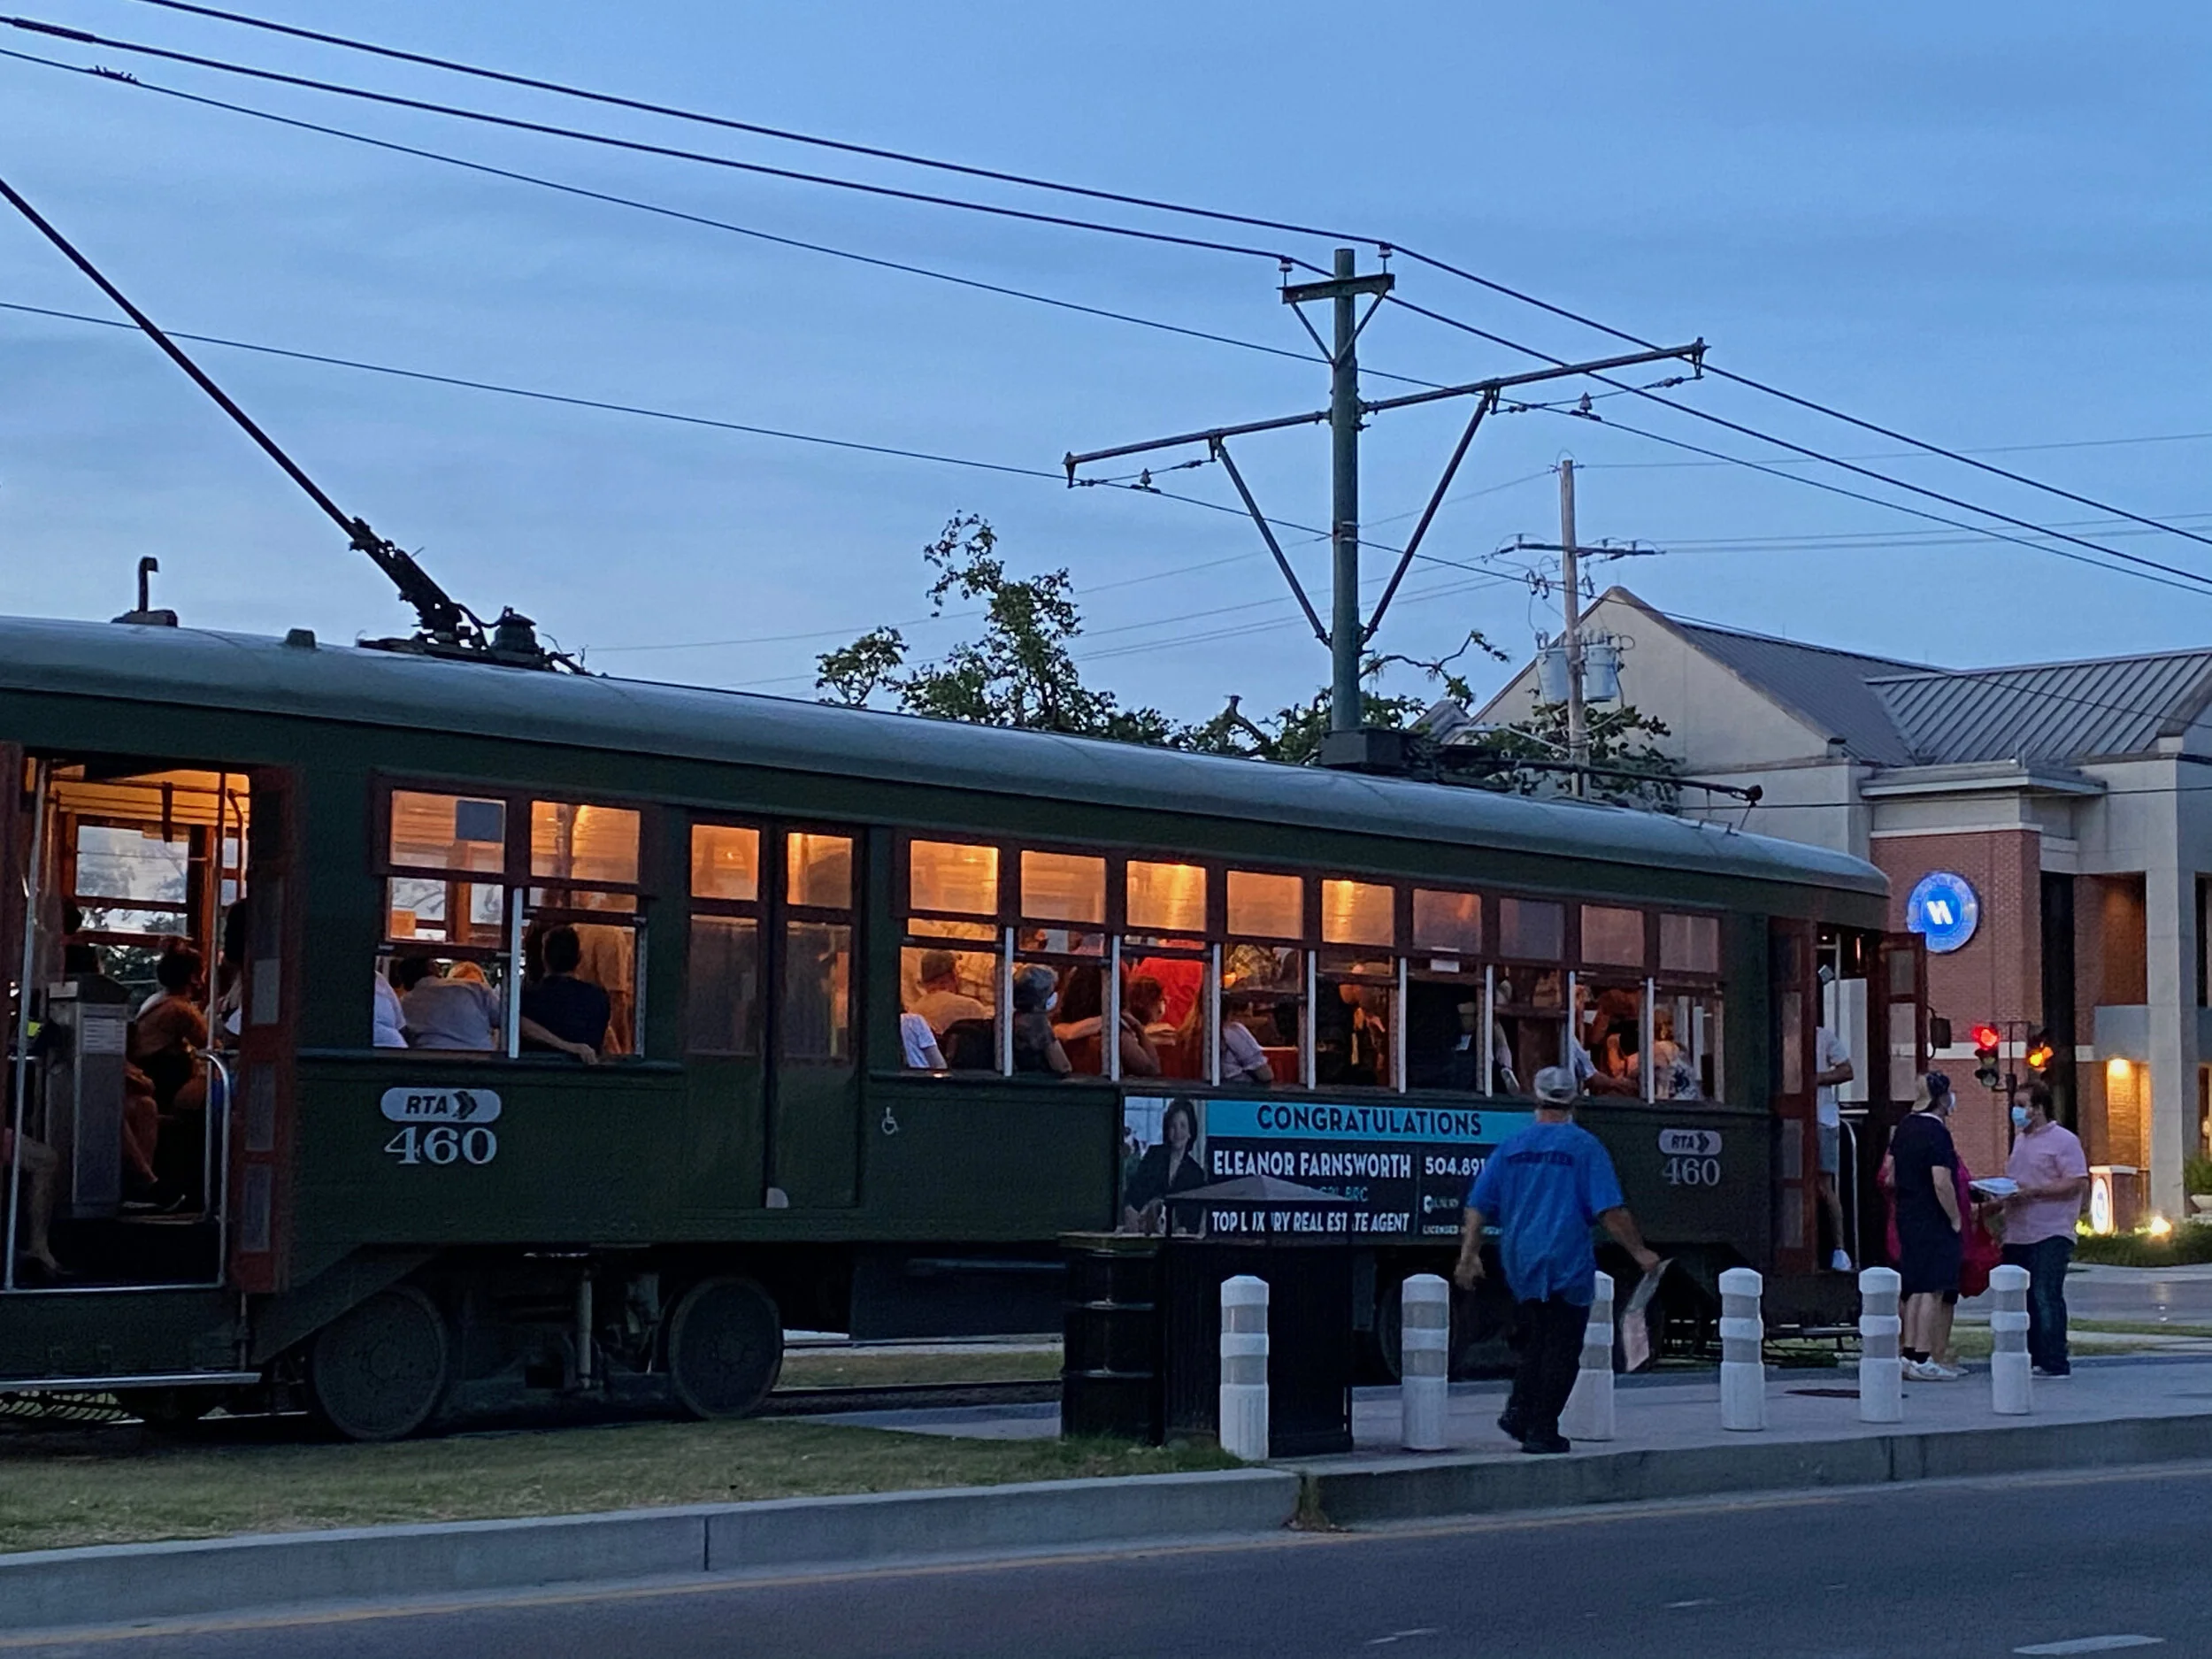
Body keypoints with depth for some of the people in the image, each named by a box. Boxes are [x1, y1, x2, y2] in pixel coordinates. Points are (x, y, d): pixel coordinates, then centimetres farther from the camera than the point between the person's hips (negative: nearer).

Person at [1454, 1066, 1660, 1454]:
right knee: (1561, 1347, 1)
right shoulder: (1583, 1145, -5)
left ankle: (1519, 1411, 7)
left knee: (1537, 1339, 19)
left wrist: (1469, 1256, 11)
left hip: (1519, 1262, 5)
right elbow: (1611, 1210, -10)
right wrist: (1639, 1252, -2)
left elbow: (1478, 1206, 7)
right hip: (1567, 1262, -5)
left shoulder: (1511, 1146, 9)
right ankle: (1541, 1429, -2)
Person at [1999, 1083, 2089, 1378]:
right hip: (2018, 1234, 8)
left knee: (2046, 1297, -11)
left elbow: (2078, 1183, -15)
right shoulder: (2020, 1140, 20)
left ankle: (2054, 1362, -8)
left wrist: (2033, 1192, -20)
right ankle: (2027, 1359, 15)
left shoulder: (2062, 1140, -7)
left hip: (2050, 1234, -8)